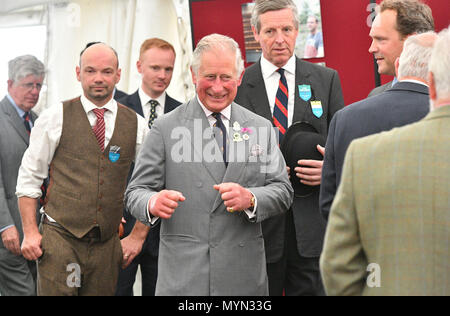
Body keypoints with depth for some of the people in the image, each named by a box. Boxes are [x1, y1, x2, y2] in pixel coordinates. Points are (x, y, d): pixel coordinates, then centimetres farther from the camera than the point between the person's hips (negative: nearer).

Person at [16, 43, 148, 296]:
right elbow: (29, 178, 3)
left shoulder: (136, 125, 7)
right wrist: (30, 232, -3)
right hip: (59, 238, -2)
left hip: (107, 244, 2)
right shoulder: (55, 118, 1)